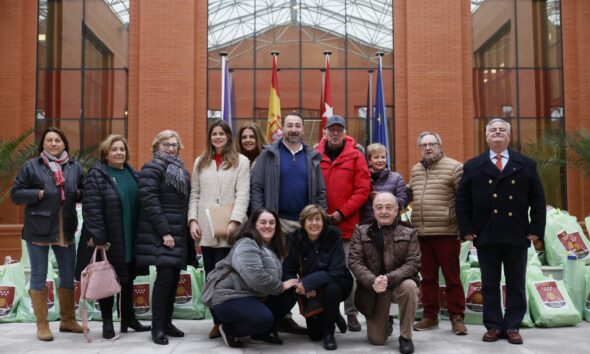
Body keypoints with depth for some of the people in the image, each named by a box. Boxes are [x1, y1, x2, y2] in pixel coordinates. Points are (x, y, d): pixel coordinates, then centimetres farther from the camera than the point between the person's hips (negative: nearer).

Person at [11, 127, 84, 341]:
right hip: (38, 230, -3)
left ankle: (67, 320, 26)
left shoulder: (74, 167, 7)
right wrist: (38, 194, -17)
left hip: (66, 230, 4)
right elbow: (16, 194, -4)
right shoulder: (31, 166, -2)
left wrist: (78, 193, -6)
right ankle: (42, 325, 14)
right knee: (39, 277, 4)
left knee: (68, 275, 11)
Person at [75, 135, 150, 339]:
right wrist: (98, 237, -22)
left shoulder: (132, 174, 10)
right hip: (108, 240, -6)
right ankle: (107, 322, 16)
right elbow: (91, 208, -17)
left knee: (127, 278, 15)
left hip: (130, 238, 6)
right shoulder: (97, 174, -11)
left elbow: (139, 204, 15)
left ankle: (128, 318, 28)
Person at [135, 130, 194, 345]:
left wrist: (188, 227, 13)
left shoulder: (181, 170, 18)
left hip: (179, 232, 8)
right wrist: (164, 232, -20)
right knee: (165, 275, -13)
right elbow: (150, 201, -16)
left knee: (174, 276, 8)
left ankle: (167, 322, 17)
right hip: (160, 233, -8)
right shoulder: (152, 168, -6)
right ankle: (157, 327, -4)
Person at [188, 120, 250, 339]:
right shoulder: (200, 162, 17)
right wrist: (192, 220, 1)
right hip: (205, 229, 4)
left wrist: (235, 221, -15)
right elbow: (194, 194, 14)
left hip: (228, 229, -4)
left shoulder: (241, 161, 5)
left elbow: (243, 195, -4)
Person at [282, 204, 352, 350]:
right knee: (314, 335, 1)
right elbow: (287, 270, -10)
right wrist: (303, 286, -29)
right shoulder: (296, 239, -12)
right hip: (311, 292, 3)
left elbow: (336, 271, -29)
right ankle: (334, 316, 35)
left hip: (335, 283, -3)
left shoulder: (333, 236, -21)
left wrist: (308, 283, -36)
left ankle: (329, 333, -13)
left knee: (332, 289, -38)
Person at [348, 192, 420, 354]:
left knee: (409, 286, -36)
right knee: (376, 340, -5)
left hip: (399, 284, 0)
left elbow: (413, 263, -11)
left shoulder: (409, 233, -1)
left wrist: (389, 279, -27)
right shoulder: (361, 232, 2)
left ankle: (405, 336, -15)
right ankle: (385, 323, 35)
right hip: (372, 289, 1)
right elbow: (354, 261, -7)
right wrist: (373, 281, -25)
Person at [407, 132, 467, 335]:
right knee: (427, 277, 13)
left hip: (446, 233, -6)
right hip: (421, 233, 6)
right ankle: (430, 316, 23)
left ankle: (457, 317, 12)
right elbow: (409, 194, 26)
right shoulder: (415, 170, 15)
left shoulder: (454, 167, -5)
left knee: (452, 277, 2)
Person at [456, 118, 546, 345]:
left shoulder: (526, 165, 8)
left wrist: (536, 229, -4)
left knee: (516, 284, 6)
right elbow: (462, 201, 5)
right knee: (489, 284, 5)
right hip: (485, 236, 0)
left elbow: (538, 200, 5)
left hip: (517, 236, 0)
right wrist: (466, 229, -4)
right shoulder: (473, 166, 7)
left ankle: (513, 327, 15)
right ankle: (493, 326, 14)